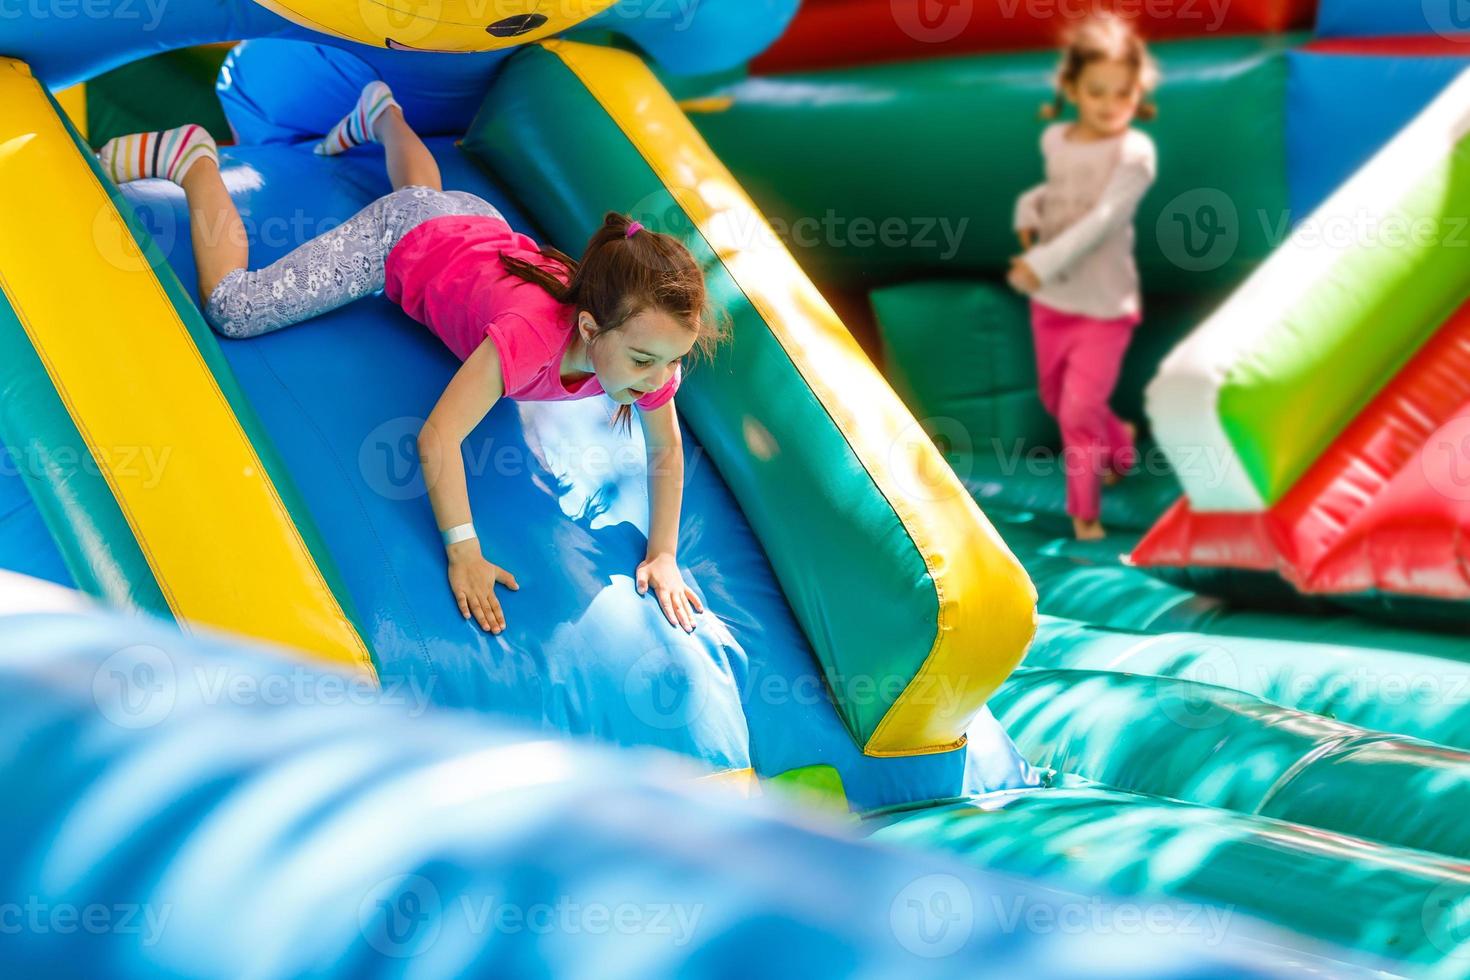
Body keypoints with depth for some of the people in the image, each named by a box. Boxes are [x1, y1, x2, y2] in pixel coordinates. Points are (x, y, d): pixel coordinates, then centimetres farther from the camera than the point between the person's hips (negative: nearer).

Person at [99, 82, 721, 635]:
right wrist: (464, 554, -46)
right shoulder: (533, 333, -51)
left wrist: (662, 556, -19)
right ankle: (193, 161, 17)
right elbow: (437, 438, -48)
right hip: (402, 240, -5)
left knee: (434, 199, 42)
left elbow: (666, 450, -16)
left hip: (481, 229, 6)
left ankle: (383, 113, 67)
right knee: (233, 309, -3)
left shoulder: (651, 338, -35)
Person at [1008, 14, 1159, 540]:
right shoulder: (1055, 140, -2)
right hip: (1050, 302, 6)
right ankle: (1119, 444, 49)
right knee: (1057, 400, 21)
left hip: (1104, 306, -6)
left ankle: (1084, 510, 13)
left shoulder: (1135, 152, -20)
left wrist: (1042, 264, -34)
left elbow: (1102, 221, -28)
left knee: (1080, 412, -6)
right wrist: (1029, 210, -7)